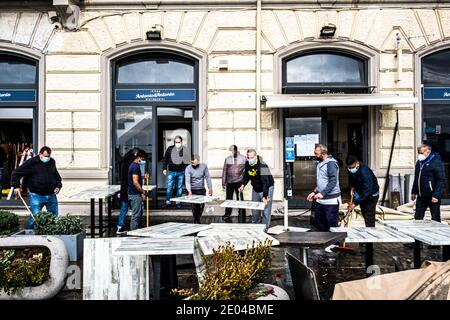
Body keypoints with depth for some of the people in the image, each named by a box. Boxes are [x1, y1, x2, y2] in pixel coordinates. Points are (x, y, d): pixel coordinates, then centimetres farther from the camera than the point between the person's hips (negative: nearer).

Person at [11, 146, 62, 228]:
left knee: (54, 217, 12)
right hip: (37, 196, -5)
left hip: (51, 195, 5)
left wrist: (58, 186, 8)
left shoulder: (52, 162, 8)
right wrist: (16, 186, -9)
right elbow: (16, 173, -3)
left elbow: (57, 175, 22)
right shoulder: (31, 163, -7)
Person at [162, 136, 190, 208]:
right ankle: (168, 201, 10)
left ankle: (178, 202, 18)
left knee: (179, 188, 8)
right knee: (169, 187, -2)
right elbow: (165, 159, 9)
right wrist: (164, 168, 3)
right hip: (171, 171, 0)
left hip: (181, 172, 1)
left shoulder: (185, 150, 2)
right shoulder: (170, 149, 2)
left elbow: (187, 161, 6)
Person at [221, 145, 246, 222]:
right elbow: (224, 170, 6)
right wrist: (223, 182, 6)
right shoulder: (227, 159, 5)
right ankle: (227, 215, 10)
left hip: (239, 182, -1)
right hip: (229, 182, 1)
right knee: (229, 199, 4)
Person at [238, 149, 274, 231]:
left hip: (266, 188, -6)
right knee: (254, 210, 13)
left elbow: (265, 182, -33)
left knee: (266, 210, -6)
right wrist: (243, 184, -6)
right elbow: (246, 176, 11)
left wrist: (264, 196, -39)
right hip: (255, 189, 7)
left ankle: (264, 229, 7)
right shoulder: (247, 164, -7)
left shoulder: (262, 166, -29)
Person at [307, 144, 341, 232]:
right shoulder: (320, 163, 13)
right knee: (319, 223, 16)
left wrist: (322, 193, -28)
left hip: (331, 200, -9)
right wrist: (314, 192, 13)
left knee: (332, 226, 0)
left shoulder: (331, 163, -15)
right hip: (320, 200, 9)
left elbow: (333, 181, -23)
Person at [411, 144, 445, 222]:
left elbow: (441, 180, -16)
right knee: (418, 217, 10)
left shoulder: (436, 162, -11)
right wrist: (414, 192, 19)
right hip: (421, 196, 7)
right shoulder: (419, 163, 12)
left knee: (435, 219, 2)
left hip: (433, 196, -7)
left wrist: (436, 195, -21)